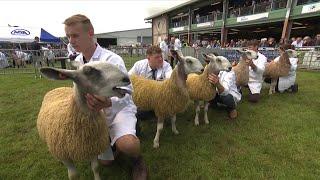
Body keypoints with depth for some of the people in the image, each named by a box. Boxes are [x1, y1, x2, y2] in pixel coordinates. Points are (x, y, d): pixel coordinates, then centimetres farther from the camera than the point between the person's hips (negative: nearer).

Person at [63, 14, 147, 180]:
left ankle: (137, 160, 0)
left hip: (119, 109, -6)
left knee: (126, 145, -37)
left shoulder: (112, 59, -22)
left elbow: (125, 92, -31)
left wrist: (108, 103, -50)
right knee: (104, 161, 13)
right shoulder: (77, 62, 0)